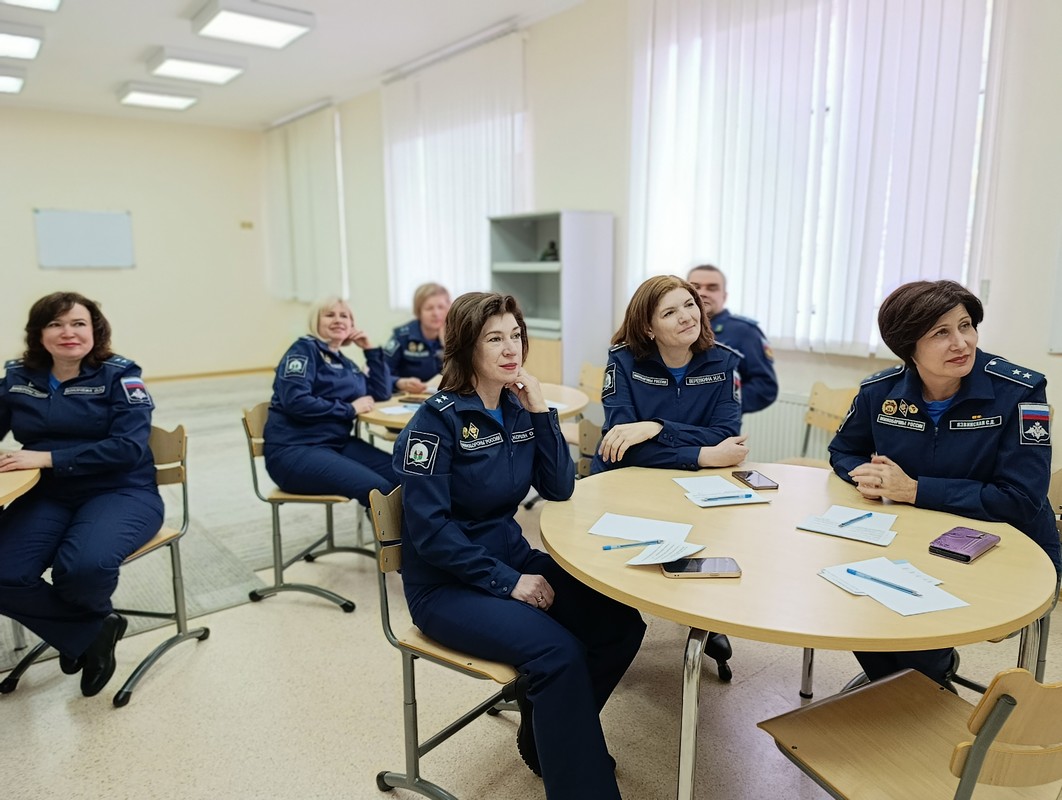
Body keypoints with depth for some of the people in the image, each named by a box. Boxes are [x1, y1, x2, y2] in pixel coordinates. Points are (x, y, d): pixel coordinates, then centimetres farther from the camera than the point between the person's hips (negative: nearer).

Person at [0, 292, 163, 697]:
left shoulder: (119, 375, -5)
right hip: (47, 496, 5)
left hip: (121, 493, -4)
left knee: (82, 566, -31)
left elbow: (128, 448, -16)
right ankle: (92, 633, 4)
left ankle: (88, 627, 8)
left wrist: (47, 457, -20)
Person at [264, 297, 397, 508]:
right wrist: (350, 409, -12)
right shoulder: (305, 349, -3)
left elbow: (381, 392, 21)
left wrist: (370, 349, 13)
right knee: (379, 489, -27)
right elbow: (295, 401, -17)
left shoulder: (346, 363, 18)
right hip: (294, 449, -8)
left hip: (337, 442, 8)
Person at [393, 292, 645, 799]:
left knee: (620, 622, -6)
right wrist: (506, 582, -21)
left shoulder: (517, 407, 3)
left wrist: (540, 410, -10)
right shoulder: (438, 419, -17)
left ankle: (547, 734, 17)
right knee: (556, 651, -27)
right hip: (446, 585, -7)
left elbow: (559, 489, 0)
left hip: (512, 558, 7)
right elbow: (429, 529, -20)